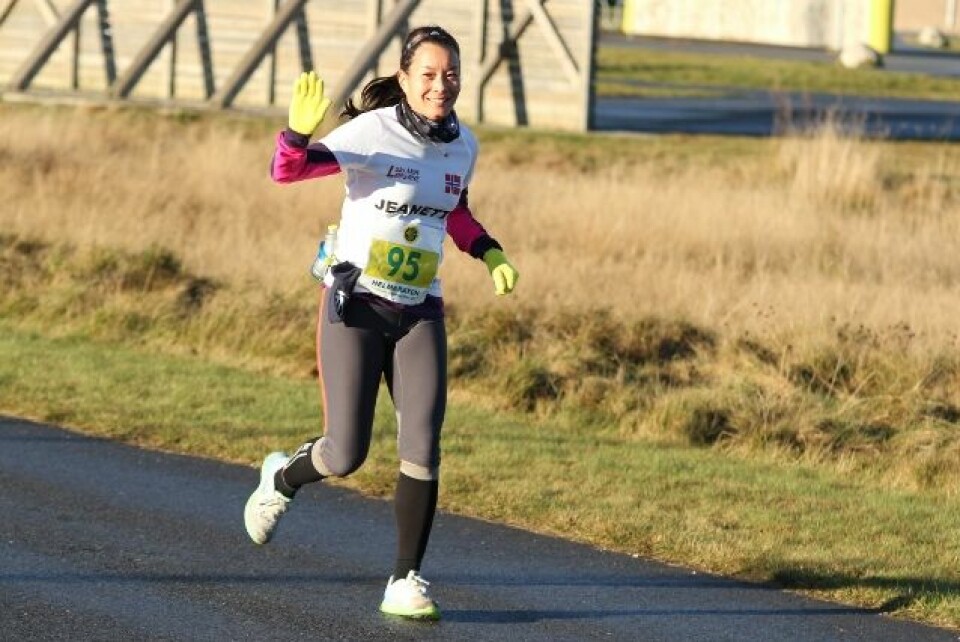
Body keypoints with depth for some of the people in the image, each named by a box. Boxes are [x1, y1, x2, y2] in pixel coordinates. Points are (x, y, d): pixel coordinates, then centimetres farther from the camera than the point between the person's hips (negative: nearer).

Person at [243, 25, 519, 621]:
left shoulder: (464, 144, 4)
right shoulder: (371, 132, -15)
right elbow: (285, 170, -25)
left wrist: (491, 254, 7)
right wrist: (300, 130, -46)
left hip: (420, 314, 4)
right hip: (355, 305, -4)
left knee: (423, 451, -9)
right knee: (345, 455, -3)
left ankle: (406, 583, 1)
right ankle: (282, 479, 32)